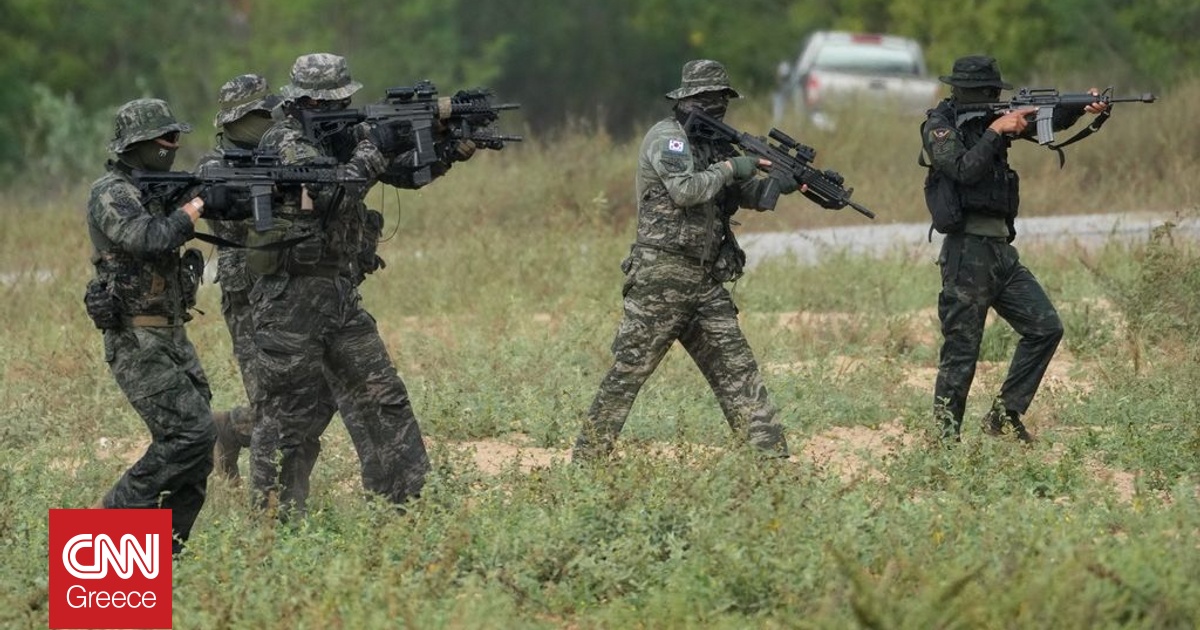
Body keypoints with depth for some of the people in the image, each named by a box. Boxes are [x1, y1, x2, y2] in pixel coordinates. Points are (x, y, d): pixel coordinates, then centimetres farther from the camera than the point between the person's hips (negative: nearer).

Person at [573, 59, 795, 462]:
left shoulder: (711, 143, 17)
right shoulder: (667, 137, -8)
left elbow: (750, 195, 17)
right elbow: (685, 190, -23)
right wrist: (728, 168, -13)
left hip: (705, 282, 8)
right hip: (661, 279, -8)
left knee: (736, 369, 4)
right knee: (628, 370, -5)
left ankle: (772, 456, 3)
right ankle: (587, 457, 1)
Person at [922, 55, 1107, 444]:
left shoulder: (989, 119, 15)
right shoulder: (939, 127, -6)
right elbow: (964, 170, -21)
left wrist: (1081, 107, -13)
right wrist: (996, 131, -18)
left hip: (1001, 250, 8)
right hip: (967, 249, -8)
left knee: (1046, 328, 3)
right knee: (961, 349, -6)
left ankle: (1005, 415, 10)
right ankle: (945, 436, 0)